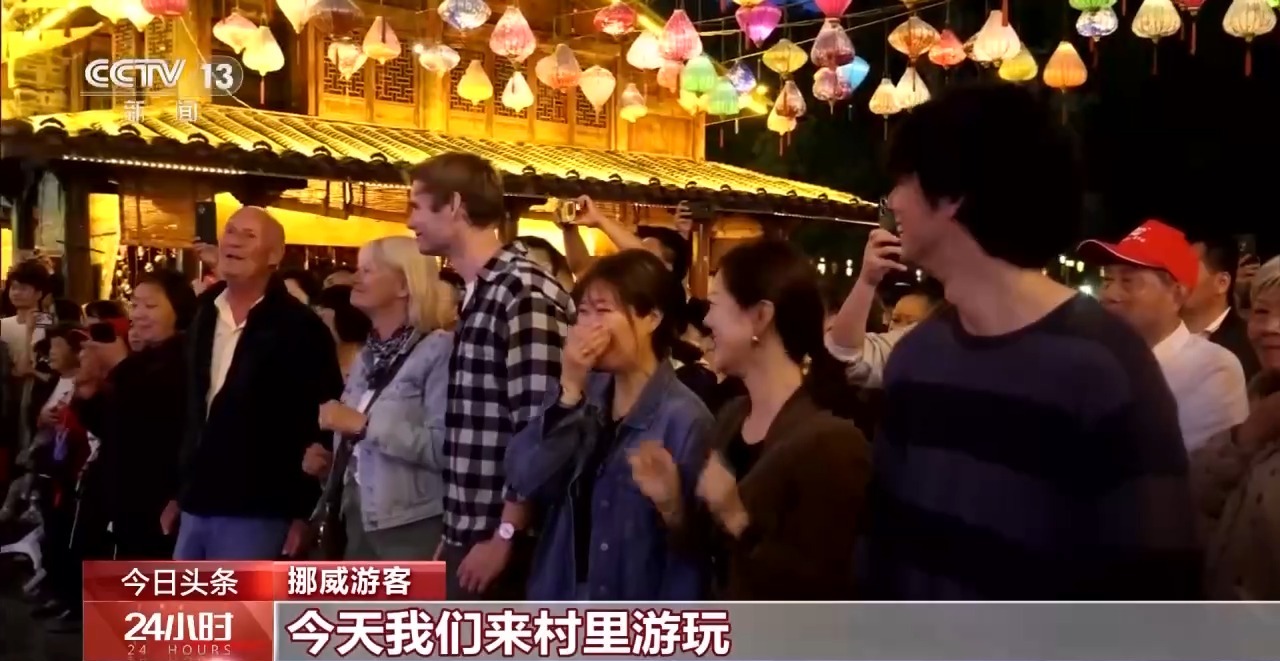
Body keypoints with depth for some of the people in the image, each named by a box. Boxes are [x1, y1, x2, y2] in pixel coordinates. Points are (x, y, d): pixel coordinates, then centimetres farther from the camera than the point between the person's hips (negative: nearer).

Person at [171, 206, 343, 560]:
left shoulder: (299, 327, -9)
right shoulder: (205, 315, 12)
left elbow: (321, 425, -10)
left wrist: (307, 511, -12)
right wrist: (180, 492, 18)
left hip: (255, 512, -7)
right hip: (197, 506, 7)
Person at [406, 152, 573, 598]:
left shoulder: (525, 294, -17)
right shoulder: (477, 295, 13)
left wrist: (504, 537, -18)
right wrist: (454, 531, 17)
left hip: (501, 543, -9)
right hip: (468, 536, 9)